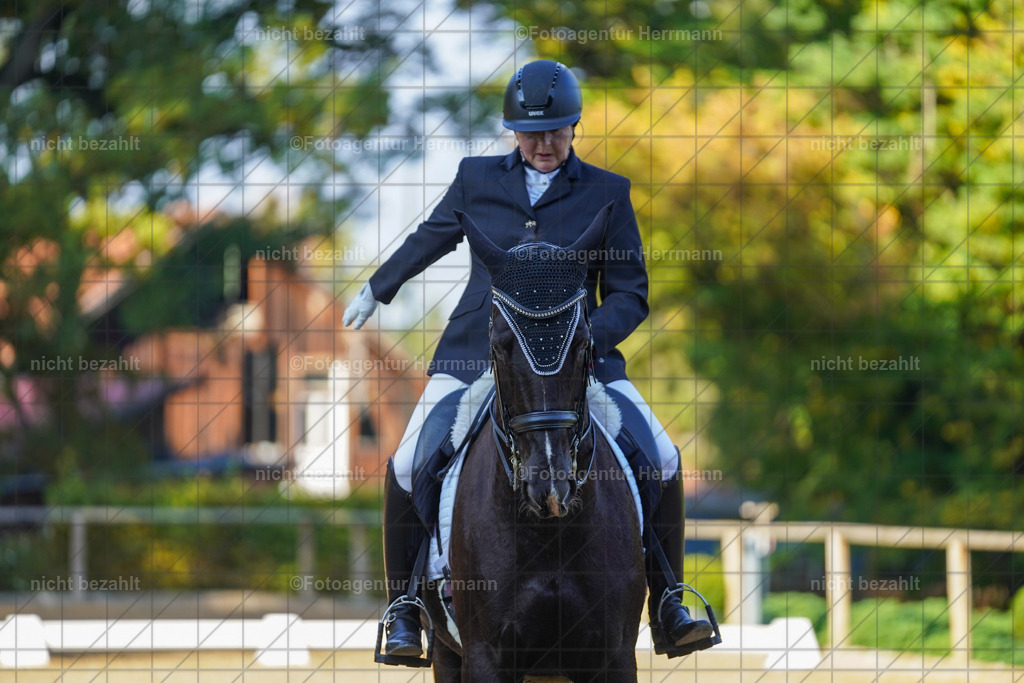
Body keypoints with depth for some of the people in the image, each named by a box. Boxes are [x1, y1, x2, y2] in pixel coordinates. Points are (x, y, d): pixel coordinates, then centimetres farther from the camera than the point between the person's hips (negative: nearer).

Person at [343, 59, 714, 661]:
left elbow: (630, 296, 2)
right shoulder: (477, 178, 6)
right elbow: (432, 238, 25)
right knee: (407, 470, -15)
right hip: (476, 354, 0)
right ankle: (404, 606, 5)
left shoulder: (608, 194, 2)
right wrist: (377, 290, 36)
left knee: (664, 462, -13)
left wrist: (587, 340, -17)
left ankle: (666, 607, 2)